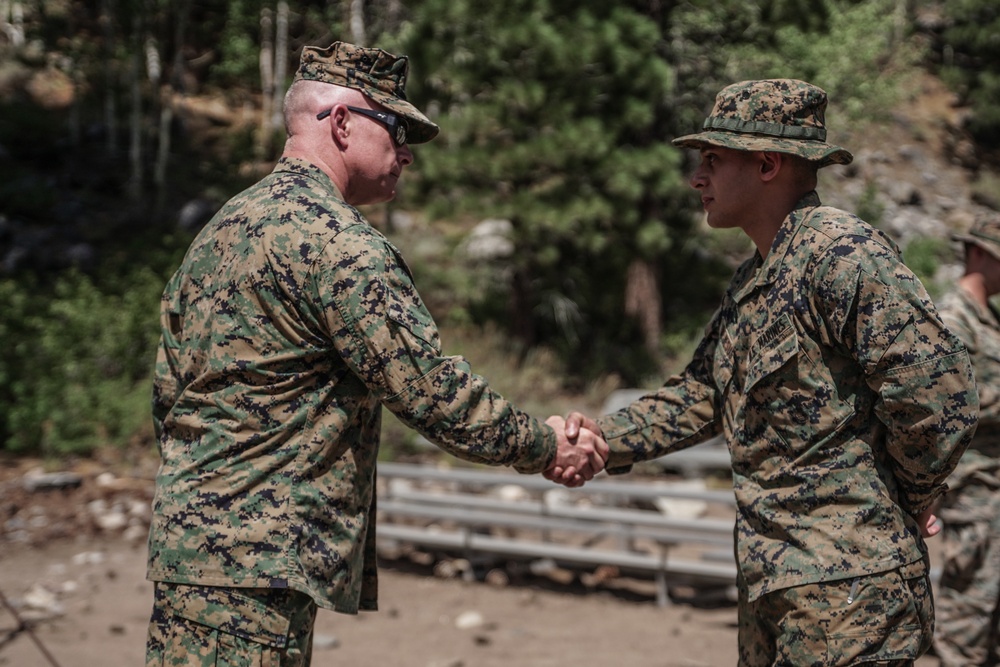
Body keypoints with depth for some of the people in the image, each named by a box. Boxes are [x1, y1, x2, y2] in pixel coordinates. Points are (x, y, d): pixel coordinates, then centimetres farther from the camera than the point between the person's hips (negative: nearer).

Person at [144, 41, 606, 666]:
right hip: (250, 566, -10)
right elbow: (435, 391, -16)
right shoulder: (336, 240, -14)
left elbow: (169, 395, 21)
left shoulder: (221, 228, 17)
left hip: (187, 540, 10)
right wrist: (546, 445, -2)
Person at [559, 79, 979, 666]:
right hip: (769, 579, 10)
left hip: (846, 589, -10)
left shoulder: (840, 253, -17)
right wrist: (602, 440, 2)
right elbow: (699, 398, 18)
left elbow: (939, 391, -23)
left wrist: (907, 501, -8)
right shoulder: (752, 281, 15)